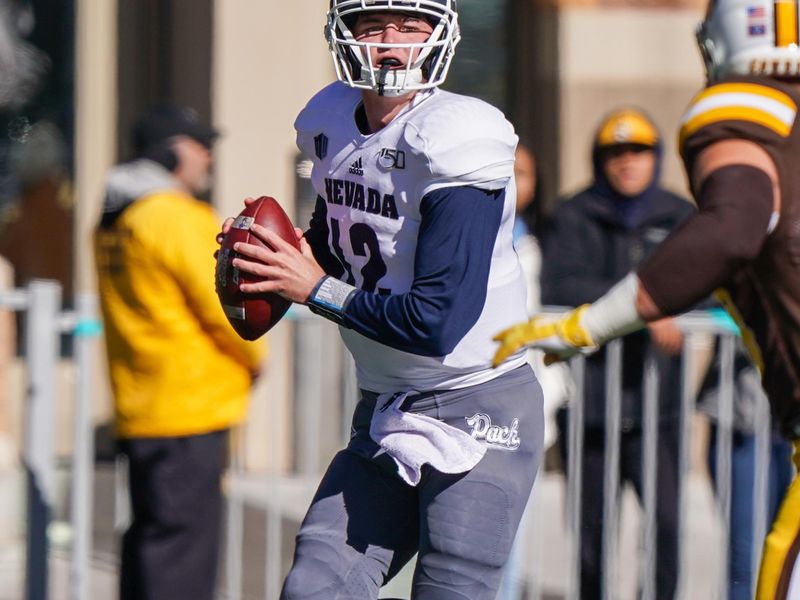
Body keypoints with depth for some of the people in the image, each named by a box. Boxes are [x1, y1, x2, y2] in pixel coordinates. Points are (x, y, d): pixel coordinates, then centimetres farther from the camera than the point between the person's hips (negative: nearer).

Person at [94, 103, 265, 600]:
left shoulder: (113, 223, 14)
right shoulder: (177, 218, -15)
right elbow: (222, 307, -14)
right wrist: (254, 357, 5)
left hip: (137, 407, 9)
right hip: (191, 407, -9)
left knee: (151, 532, 15)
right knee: (184, 537, -7)